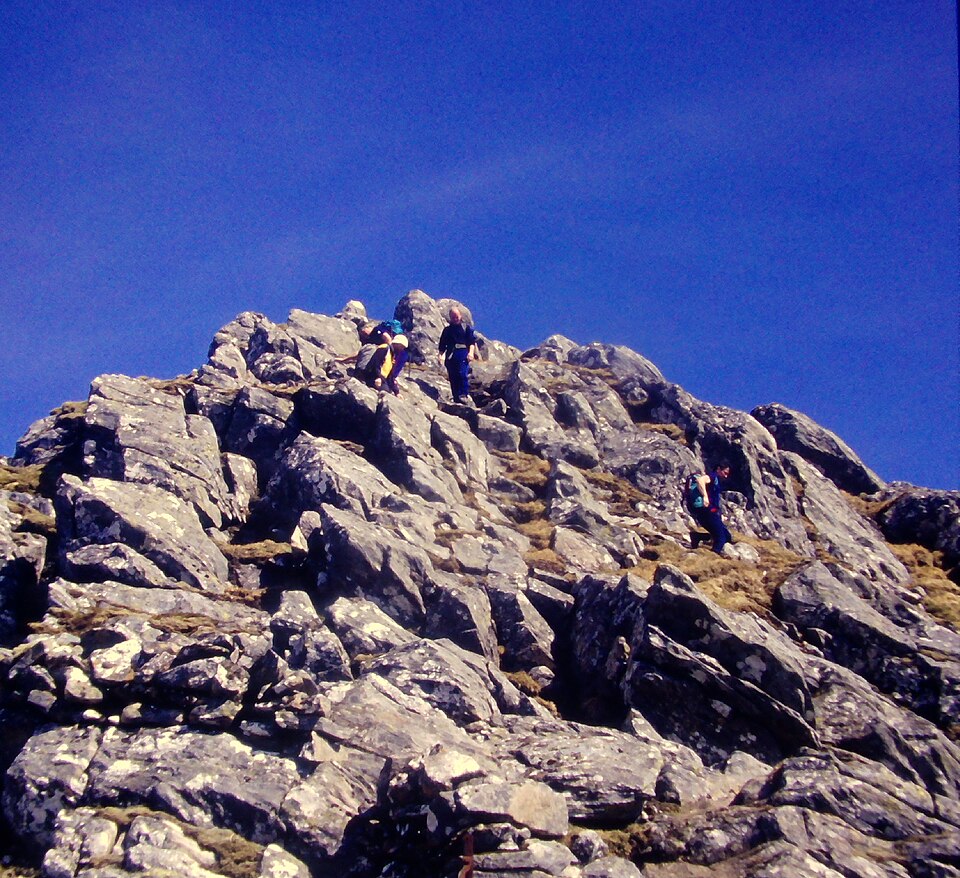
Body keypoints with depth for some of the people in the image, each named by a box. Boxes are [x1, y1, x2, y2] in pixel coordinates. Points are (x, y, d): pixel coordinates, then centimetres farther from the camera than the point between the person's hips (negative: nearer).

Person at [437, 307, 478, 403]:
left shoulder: (466, 328, 11)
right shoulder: (447, 330, 18)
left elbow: (472, 341, 4)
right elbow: (442, 345, 17)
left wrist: (471, 352, -11)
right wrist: (441, 355, 4)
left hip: (463, 353, -3)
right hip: (450, 355, 3)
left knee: (462, 374, -21)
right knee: (452, 377, 1)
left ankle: (464, 395, -22)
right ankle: (456, 398, 5)